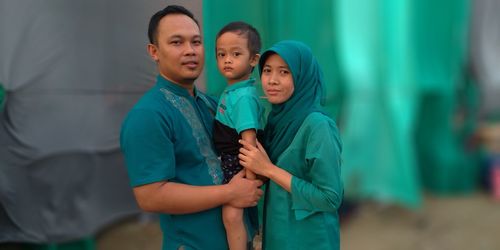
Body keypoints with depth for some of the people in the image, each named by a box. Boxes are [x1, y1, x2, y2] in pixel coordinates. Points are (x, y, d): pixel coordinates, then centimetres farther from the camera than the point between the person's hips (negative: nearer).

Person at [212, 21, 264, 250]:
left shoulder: (244, 97, -22)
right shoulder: (230, 91, 7)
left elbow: (249, 139, -26)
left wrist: (250, 177, -26)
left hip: (238, 163, -9)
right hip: (229, 162, 10)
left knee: (231, 213, -15)